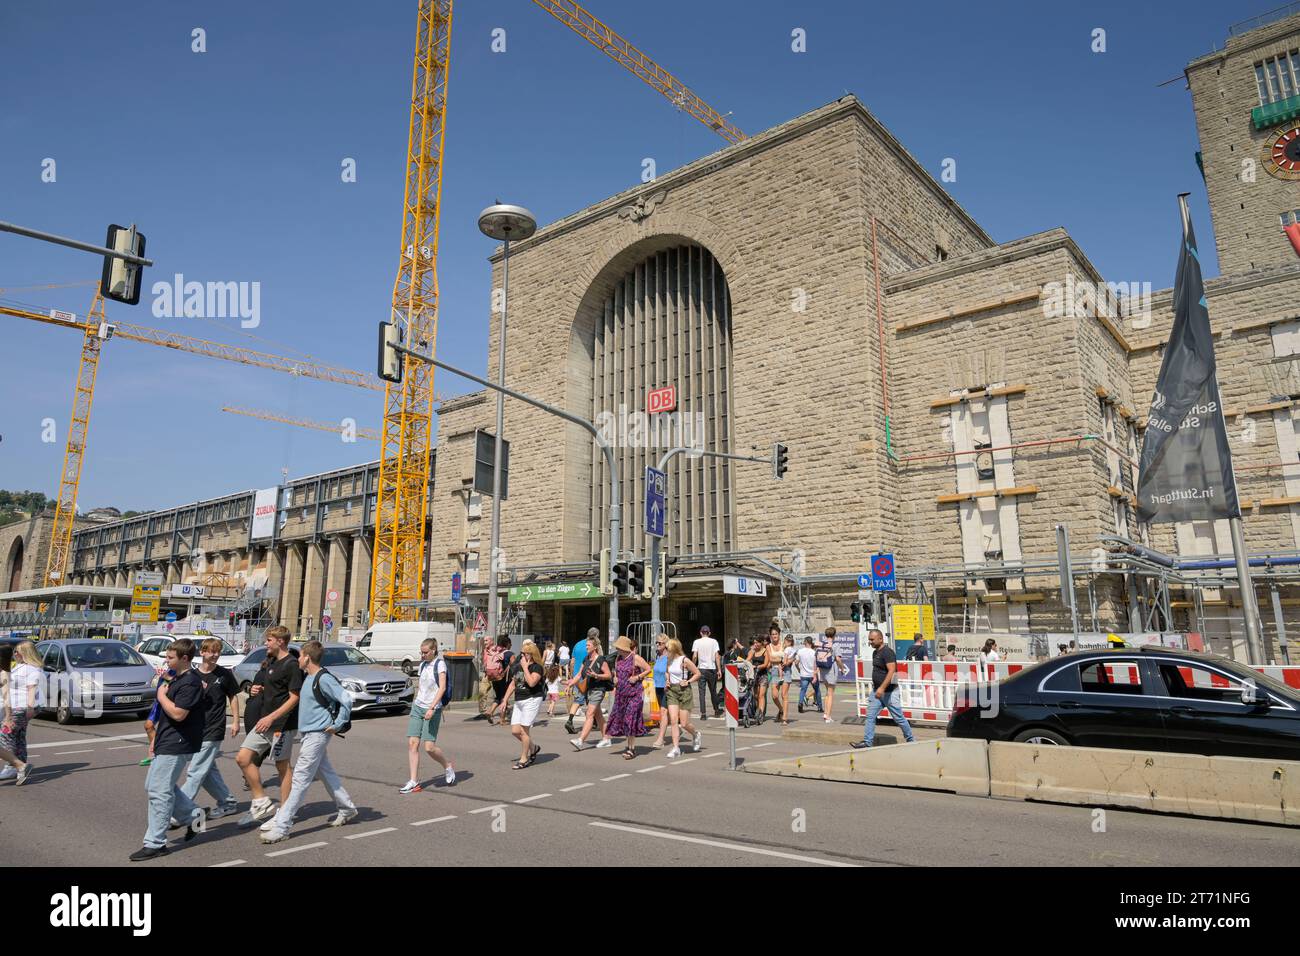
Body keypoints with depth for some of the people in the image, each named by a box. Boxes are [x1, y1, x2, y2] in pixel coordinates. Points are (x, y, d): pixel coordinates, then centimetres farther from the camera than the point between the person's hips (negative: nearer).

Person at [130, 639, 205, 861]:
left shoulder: (191, 681, -19)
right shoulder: (177, 679, 14)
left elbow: (178, 713, -26)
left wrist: (161, 695, -13)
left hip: (176, 744, -11)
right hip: (166, 742, 11)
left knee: (159, 791, -7)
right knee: (153, 785, 17)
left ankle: (155, 843, 1)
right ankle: (192, 816, 25)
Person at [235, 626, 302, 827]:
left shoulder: (291, 665, -14)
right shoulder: (272, 662, 14)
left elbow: (294, 697, -18)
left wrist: (271, 717, -24)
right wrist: (254, 689, 5)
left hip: (282, 724, -9)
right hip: (264, 721, 9)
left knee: (282, 767, 1)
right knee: (242, 758, 3)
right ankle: (262, 803, 12)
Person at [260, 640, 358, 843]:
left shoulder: (324, 679, -19)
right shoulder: (308, 677, 10)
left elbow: (346, 700, -23)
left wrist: (338, 725, -18)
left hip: (317, 734, -10)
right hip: (309, 733, 10)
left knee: (300, 779, -7)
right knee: (326, 773, 18)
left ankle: (281, 826, -5)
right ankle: (347, 809, 30)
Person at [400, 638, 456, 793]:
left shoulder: (440, 663, -8)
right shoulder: (422, 664, 14)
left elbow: (442, 688, -16)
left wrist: (432, 708, -24)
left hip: (432, 709, -7)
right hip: (417, 707, 7)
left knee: (429, 747, -8)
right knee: (412, 743, -3)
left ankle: (448, 766, 19)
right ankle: (413, 782, 2)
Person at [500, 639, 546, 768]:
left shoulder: (537, 667, -11)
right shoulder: (518, 667, 12)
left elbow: (531, 682, -28)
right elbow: (513, 684, 17)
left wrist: (525, 667, -19)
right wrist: (505, 701, 13)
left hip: (531, 701, -8)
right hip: (518, 701, 8)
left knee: (524, 730, -5)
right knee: (515, 731, 3)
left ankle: (524, 759, 10)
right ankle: (533, 748, 27)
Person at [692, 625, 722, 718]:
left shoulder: (697, 642, 0)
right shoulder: (714, 641, 2)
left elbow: (694, 656, -8)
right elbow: (717, 656, -3)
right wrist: (719, 670, 0)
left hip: (701, 669, -1)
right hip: (712, 668, 1)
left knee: (702, 692, 1)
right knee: (713, 691, 15)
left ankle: (703, 714, -4)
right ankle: (716, 711, 26)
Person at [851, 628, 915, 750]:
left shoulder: (887, 652, -17)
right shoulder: (875, 652, 12)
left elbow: (891, 671, -25)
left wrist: (882, 688, -30)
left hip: (888, 691, -9)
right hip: (877, 690, 9)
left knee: (898, 717, 3)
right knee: (870, 716, 3)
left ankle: (910, 740, 20)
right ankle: (867, 742, 6)